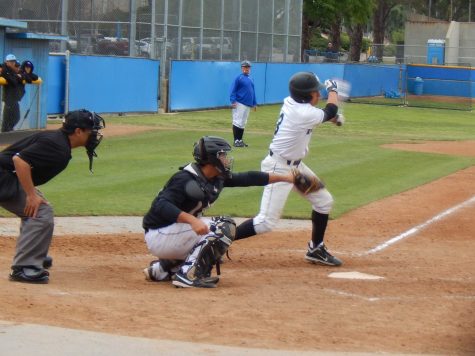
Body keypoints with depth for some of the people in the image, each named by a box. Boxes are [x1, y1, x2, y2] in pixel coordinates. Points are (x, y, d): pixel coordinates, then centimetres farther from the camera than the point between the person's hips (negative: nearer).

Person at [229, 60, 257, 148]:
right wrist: (233, 101, -21)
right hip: (240, 104, -8)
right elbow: (233, 90, -11)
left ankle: (240, 140, 18)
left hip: (248, 104, 8)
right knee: (238, 122, -8)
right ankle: (236, 141, -6)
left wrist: (254, 103, 19)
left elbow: (253, 91, 22)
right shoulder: (238, 78, -6)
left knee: (243, 123, 12)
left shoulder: (250, 79, 16)